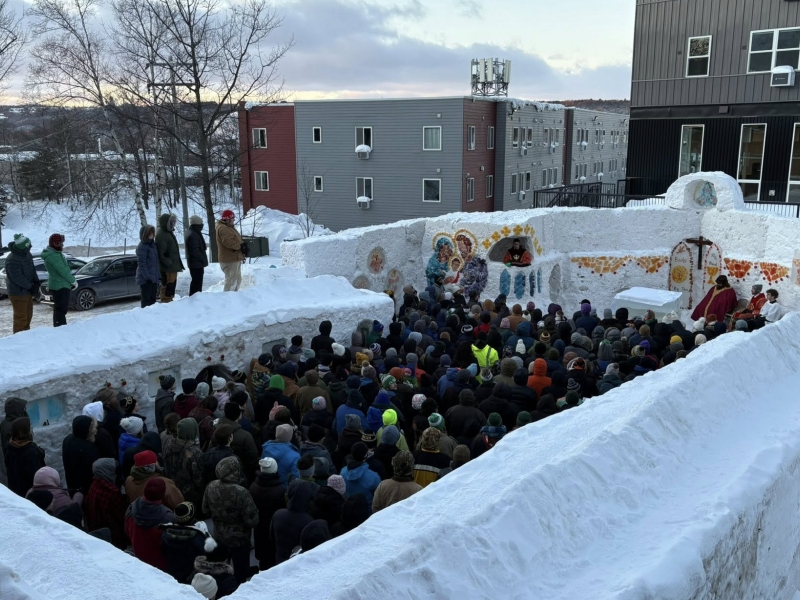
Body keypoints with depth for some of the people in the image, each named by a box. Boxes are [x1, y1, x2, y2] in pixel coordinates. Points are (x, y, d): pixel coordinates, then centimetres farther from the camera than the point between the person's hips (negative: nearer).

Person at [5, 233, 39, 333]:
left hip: (27, 291, 9)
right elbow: (18, 278, -24)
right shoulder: (12, 260, -25)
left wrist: (36, 283, -2)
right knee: (21, 317, -3)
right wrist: (31, 286, -15)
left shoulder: (26, 254, 3)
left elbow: (32, 269, 11)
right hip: (18, 292, -9)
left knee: (28, 315, 18)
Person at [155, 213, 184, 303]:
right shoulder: (161, 235, -16)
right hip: (167, 267, -10)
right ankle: (166, 301, -5)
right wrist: (169, 263, -22)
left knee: (172, 282, 15)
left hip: (173, 265, 10)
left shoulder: (169, 232, 17)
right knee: (168, 284, -9)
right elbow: (161, 253, -22)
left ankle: (169, 298, 24)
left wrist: (177, 263, 21)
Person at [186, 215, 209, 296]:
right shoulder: (193, 235, -20)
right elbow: (195, 251, -24)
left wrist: (203, 259, 19)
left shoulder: (191, 233, 16)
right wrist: (203, 259, -14)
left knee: (196, 282, 17)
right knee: (197, 282, -9)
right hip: (197, 263, -11)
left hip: (193, 263, 11)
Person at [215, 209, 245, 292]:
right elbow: (228, 242, -27)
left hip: (235, 259, 11)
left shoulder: (228, 227, 20)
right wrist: (241, 246, -19)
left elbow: (234, 240, 25)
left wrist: (241, 245, 8)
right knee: (231, 281, -11)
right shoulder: (223, 228, -16)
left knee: (237, 279, 18)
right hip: (230, 260, -11)